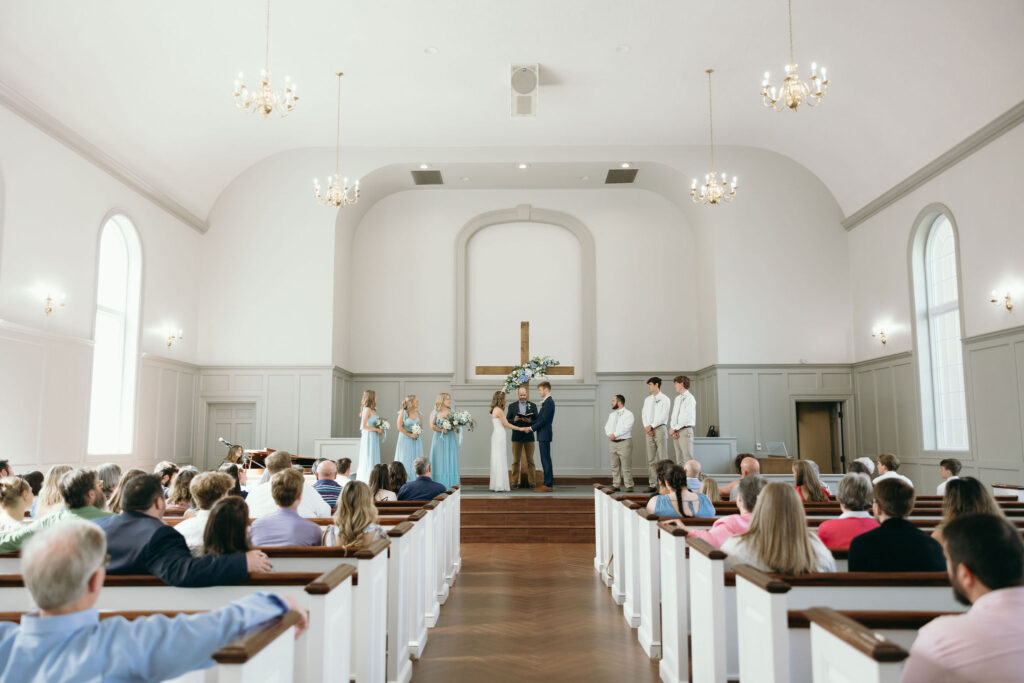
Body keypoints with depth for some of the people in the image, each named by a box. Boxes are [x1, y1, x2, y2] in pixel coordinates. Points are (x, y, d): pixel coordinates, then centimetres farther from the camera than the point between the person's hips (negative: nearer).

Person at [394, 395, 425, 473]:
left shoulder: (418, 414, 6)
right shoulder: (403, 412, -6)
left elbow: (421, 427, 14)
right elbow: (399, 427, -8)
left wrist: (419, 433, -8)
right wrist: (410, 434, -13)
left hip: (416, 441, 4)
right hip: (405, 440, -4)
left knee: (416, 460, 2)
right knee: (405, 460, -2)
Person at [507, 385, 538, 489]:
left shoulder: (533, 405, 7)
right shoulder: (512, 406, 8)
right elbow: (507, 421, 6)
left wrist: (530, 421, -15)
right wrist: (514, 420, -14)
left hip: (528, 435, 0)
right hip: (516, 436, 0)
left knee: (530, 460, 2)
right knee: (516, 460, 2)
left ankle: (531, 482, 6)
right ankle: (515, 482, 6)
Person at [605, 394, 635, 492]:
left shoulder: (628, 414, -3)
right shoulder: (612, 414, 18)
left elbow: (626, 428, -15)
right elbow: (607, 426, 12)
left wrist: (615, 435, -17)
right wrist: (610, 434, -9)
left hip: (624, 442, -6)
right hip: (612, 442, 6)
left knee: (626, 466, -6)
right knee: (614, 466, 7)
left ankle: (629, 486, -1)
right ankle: (616, 485, 12)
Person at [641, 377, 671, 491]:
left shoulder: (664, 399, -1)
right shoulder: (647, 399, 18)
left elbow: (663, 416, -9)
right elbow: (644, 414, 12)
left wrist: (651, 426, -12)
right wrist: (646, 426, -4)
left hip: (659, 429, -6)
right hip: (649, 430, 6)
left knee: (662, 458, -7)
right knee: (651, 459, 3)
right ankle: (652, 485, 5)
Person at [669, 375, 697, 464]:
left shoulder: (689, 398, -7)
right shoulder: (677, 398, 17)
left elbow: (687, 418, -14)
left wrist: (674, 428, -11)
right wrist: (672, 428, -2)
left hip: (685, 430, -8)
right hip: (676, 432, 8)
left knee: (688, 458, -10)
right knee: (679, 459, 7)